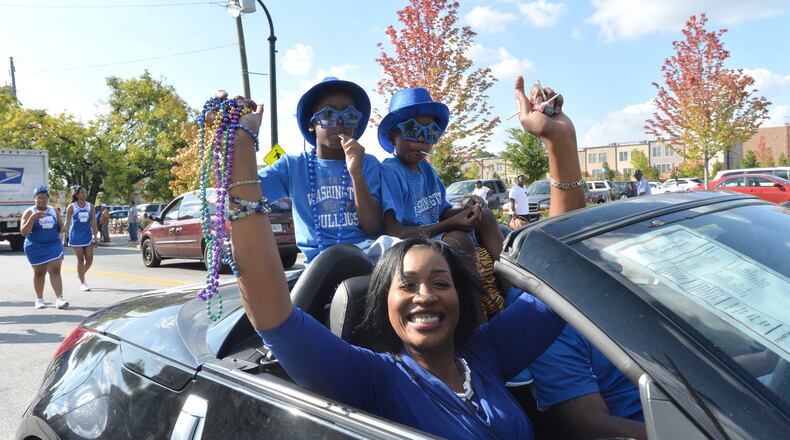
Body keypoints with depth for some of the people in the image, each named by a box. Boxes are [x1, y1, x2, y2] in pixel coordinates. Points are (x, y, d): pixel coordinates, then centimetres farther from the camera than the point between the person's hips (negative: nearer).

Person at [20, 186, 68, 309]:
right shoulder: (29, 212, -3)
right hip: (36, 247, -1)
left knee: (55, 271, -10)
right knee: (39, 273, 10)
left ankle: (59, 298, -16)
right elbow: (23, 232, -12)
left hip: (54, 246, 1)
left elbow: (61, 227, 17)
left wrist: (62, 228, -8)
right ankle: (39, 299, 25)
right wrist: (32, 218, -25)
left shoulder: (55, 211, 6)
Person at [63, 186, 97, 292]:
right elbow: (67, 223, 1)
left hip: (88, 236, 3)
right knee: (80, 260, 1)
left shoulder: (90, 206, 4)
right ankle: (82, 283, 10)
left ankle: (81, 274, 30)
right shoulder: (71, 207, -3)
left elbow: (93, 223, 6)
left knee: (89, 260, 2)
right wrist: (65, 238, -1)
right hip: (76, 237, -3)